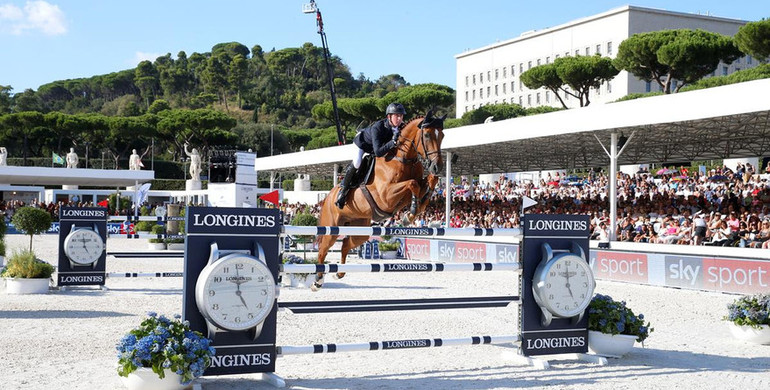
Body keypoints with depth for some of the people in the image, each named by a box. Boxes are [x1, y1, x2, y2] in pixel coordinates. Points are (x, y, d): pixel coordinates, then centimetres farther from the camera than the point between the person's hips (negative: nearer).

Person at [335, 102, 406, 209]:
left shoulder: (401, 127, -29)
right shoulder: (377, 127, -45)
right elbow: (378, 152, -52)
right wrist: (393, 142, -63)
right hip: (363, 142, -7)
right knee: (356, 163, -25)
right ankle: (343, 189, -4)